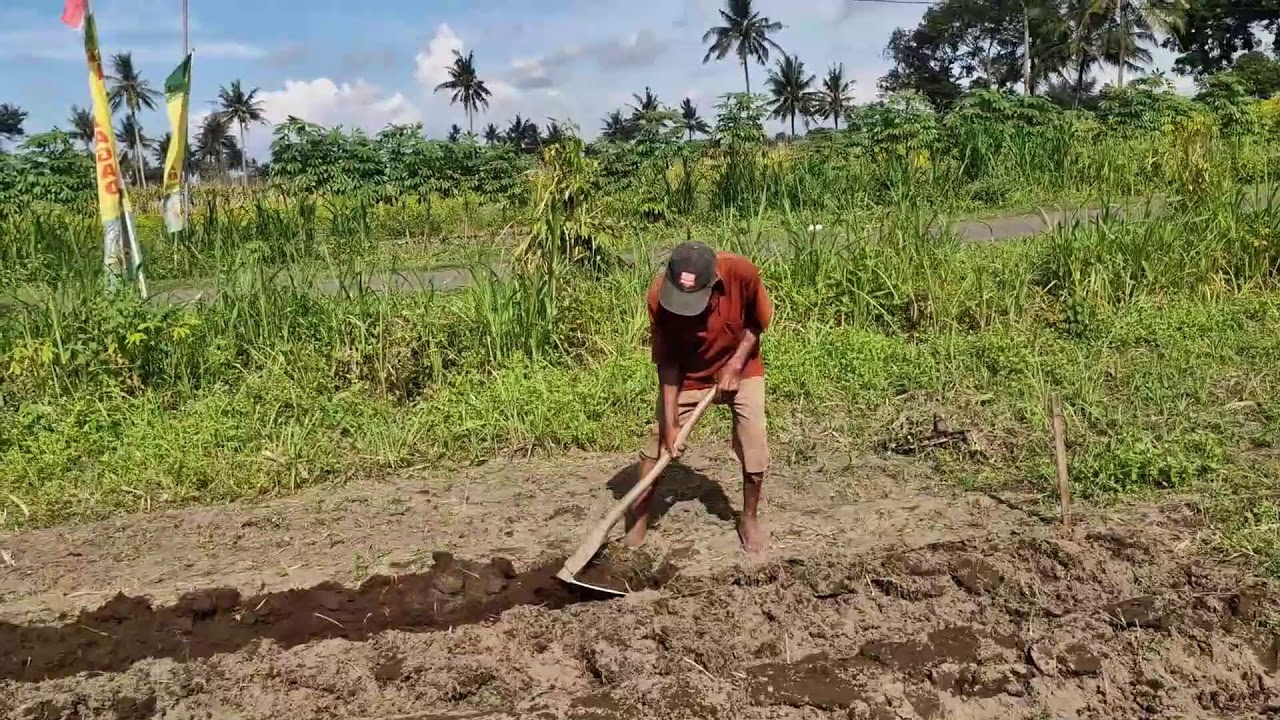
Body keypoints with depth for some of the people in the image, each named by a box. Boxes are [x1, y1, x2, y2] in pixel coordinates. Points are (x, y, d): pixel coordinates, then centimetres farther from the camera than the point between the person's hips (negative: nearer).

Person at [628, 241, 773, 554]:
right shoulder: (659, 295, -31)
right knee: (659, 439, -4)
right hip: (687, 373, 0)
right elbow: (667, 361, -20)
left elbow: (758, 321, -10)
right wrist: (670, 422, -22)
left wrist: (735, 364, -18)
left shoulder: (742, 273, -33)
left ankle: (749, 519, 15)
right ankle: (639, 520, 11)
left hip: (741, 367, 0)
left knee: (754, 444, -8)